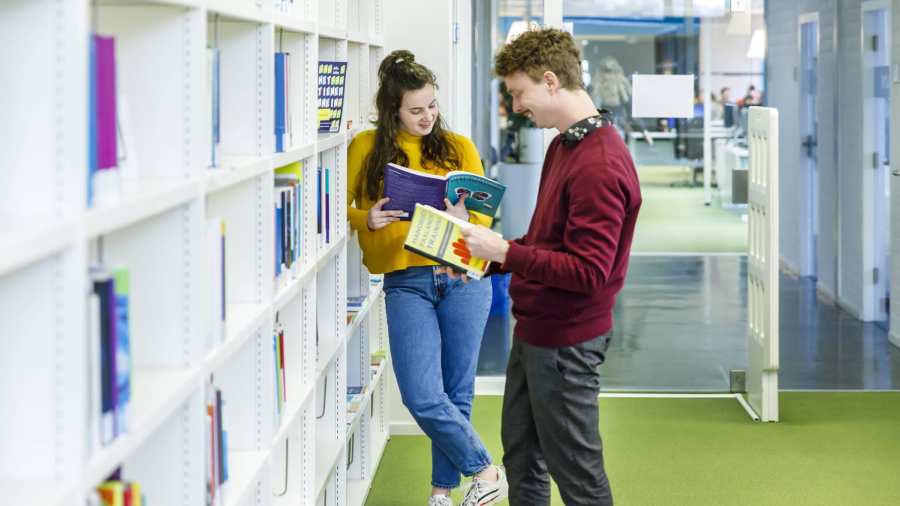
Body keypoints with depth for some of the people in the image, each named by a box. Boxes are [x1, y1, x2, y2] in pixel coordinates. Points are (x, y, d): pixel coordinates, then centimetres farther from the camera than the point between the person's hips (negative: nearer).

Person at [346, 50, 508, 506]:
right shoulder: (367, 148, 3)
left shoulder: (458, 148, 5)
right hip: (406, 282, 0)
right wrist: (367, 220, -17)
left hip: (463, 276, 1)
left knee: (457, 392, 4)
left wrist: (462, 217, -17)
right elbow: (340, 210, 4)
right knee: (422, 397, -10)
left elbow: (484, 216, 5)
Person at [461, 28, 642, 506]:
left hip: (565, 342, -10)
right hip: (533, 330, 10)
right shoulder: (563, 144, 9)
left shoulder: (600, 166, -23)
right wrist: (488, 259, 7)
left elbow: (588, 270, -25)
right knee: (521, 457, 20)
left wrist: (505, 251, -22)